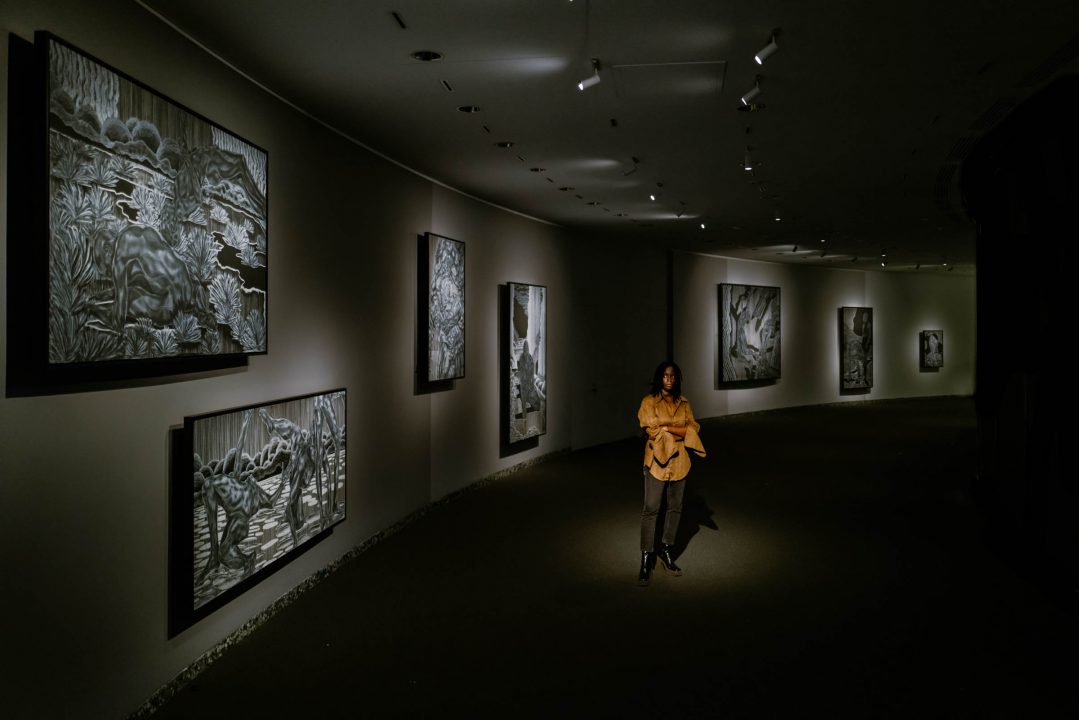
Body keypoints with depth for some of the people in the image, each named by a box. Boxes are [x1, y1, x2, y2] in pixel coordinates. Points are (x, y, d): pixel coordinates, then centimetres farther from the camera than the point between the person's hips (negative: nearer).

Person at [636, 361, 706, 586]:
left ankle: (665, 551, 27)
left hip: (679, 461, 5)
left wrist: (667, 428, -16)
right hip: (657, 460, -5)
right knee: (651, 510, -6)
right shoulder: (649, 402, -4)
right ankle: (646, 560, 0)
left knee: (675, 507, 12)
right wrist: (680, 429, -12)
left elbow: (693, 428, -1)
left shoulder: (683, 403, 9)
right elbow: (654, 430, -14)